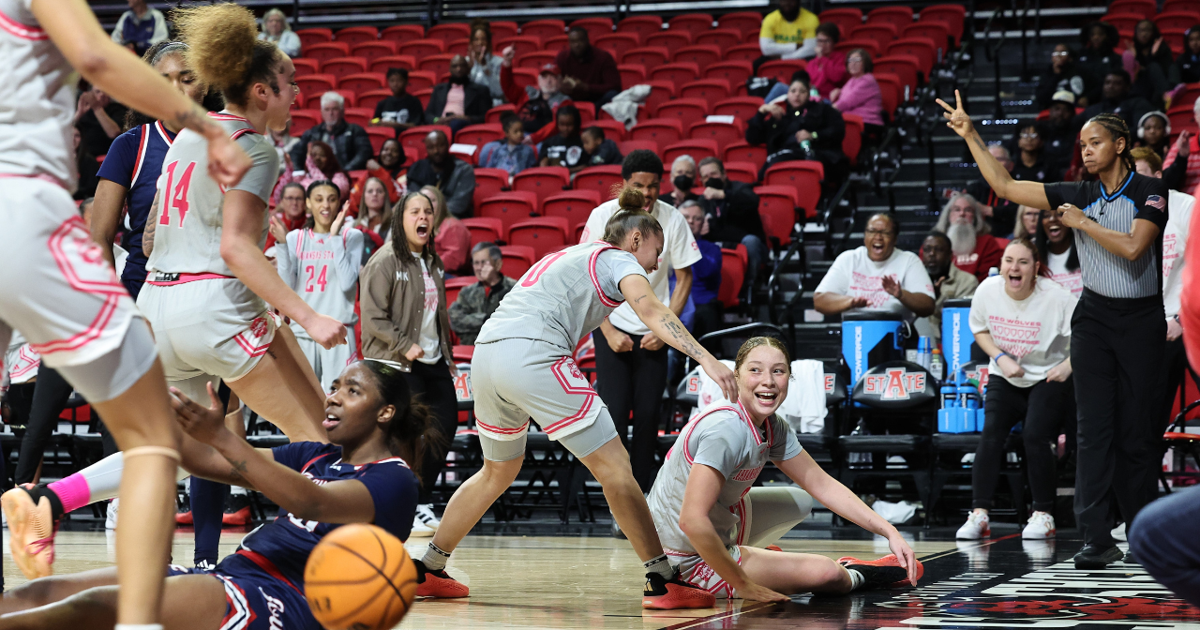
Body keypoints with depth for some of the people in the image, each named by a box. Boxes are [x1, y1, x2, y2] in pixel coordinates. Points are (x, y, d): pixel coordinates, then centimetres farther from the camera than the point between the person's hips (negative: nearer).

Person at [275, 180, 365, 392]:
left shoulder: (352, 237, 1)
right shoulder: (295, 238, 8)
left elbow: (347, 283, -11)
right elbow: (285, 287, 1)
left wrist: (335, 237, -11)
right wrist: (281, 244, -6)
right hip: (301, 331, 3)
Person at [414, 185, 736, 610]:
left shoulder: (570, 256, 33)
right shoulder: (618, 258, 8)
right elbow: (651, 312, -10)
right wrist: (706, 358, -21)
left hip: (486, 352, 9)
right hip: (532, 355, -9)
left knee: (498, 471, 27)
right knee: (614, 467, -5)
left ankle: (426, 570, 31)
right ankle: (662, 582, -8)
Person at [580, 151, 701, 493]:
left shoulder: (672, 219, -6)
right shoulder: (603, 216, -8)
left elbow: (684, 278, 3)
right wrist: (608, 332, -9)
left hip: (653, 335, 1)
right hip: (612, 329, -1)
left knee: (648, 414, -2)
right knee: (615, 412, -10)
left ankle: (642, 494, 9)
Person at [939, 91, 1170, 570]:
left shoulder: (1151, 192, -4)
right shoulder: (1078, 195, 7)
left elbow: (1133, 247, -19)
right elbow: (1005, 186, 5)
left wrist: (1082, 223, -10)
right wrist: (970, 136, 1)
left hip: (1142, 319, -3)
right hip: (1094, 319, 3)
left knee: (1140, 432, 1)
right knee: (1095, 429, -7)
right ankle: (1098, 539, -11)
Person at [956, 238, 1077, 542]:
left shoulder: (1056, 297, -19)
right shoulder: (987, 290, -8)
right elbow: (980, 330, 9)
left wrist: (1068, 365, -27)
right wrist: (1001, 358, -7)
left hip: (1048, 377, -3)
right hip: (1004, 377, 3)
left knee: (1035, 435, -22)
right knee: (991, 432, -18)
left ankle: (1043, 514, -7)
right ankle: (979, 514, -17)